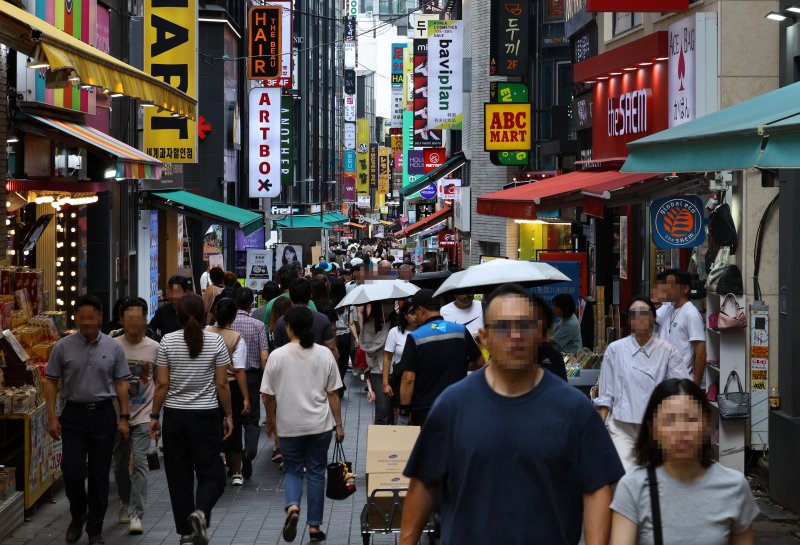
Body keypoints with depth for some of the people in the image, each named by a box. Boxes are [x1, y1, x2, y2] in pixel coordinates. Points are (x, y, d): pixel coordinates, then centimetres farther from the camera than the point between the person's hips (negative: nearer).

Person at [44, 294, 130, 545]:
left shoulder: (114, 348, 1)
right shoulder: (62, 347, -1)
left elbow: (121, 384, 4)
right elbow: (51, 382, 3)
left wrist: (124, 418, 0)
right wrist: (52, 417, -4)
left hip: (103, 414, 1)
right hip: (73, 414, -1)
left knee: (99, 475, 5)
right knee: (72, 470, -8)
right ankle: (78, 515, 21)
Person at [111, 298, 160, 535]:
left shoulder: (154, 348, -1)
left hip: (143, 415, -2)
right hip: (118, 414, 2)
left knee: (139, 462, -13)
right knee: (120, 464, 13)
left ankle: (136, 514, -13)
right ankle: (126, 504, 35)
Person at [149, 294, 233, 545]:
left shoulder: (168, 341, -4)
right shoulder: (215, 341, -6)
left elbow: (162, 384, -4)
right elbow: (222, 384, -4)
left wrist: (154, 416, 5)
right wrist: (228, 415, 7)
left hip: (174, 416, 1)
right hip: (206, 416, -1)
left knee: (179, 477, 10)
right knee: (211, 474, 6)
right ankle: (200, 512, -22)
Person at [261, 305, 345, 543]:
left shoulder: (277, 356, -7)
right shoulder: (324, 354, -3)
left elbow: (268, 396, -2)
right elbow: (333, 393, 0)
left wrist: (270, 421, 14)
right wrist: (338, 424, 8)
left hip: (290, 426, -1)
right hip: (320, 425, 1)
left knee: (292, 471, 13)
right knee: (316, 473, 11)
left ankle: (292, 507, -15)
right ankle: (314, 526, 14)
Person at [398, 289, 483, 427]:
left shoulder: (415, 337, -9)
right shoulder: (461, 331, 0)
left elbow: (408, 379, -12)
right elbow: (480, 362, 10)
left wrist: (404, 413, -6)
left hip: (423, 412, -3)